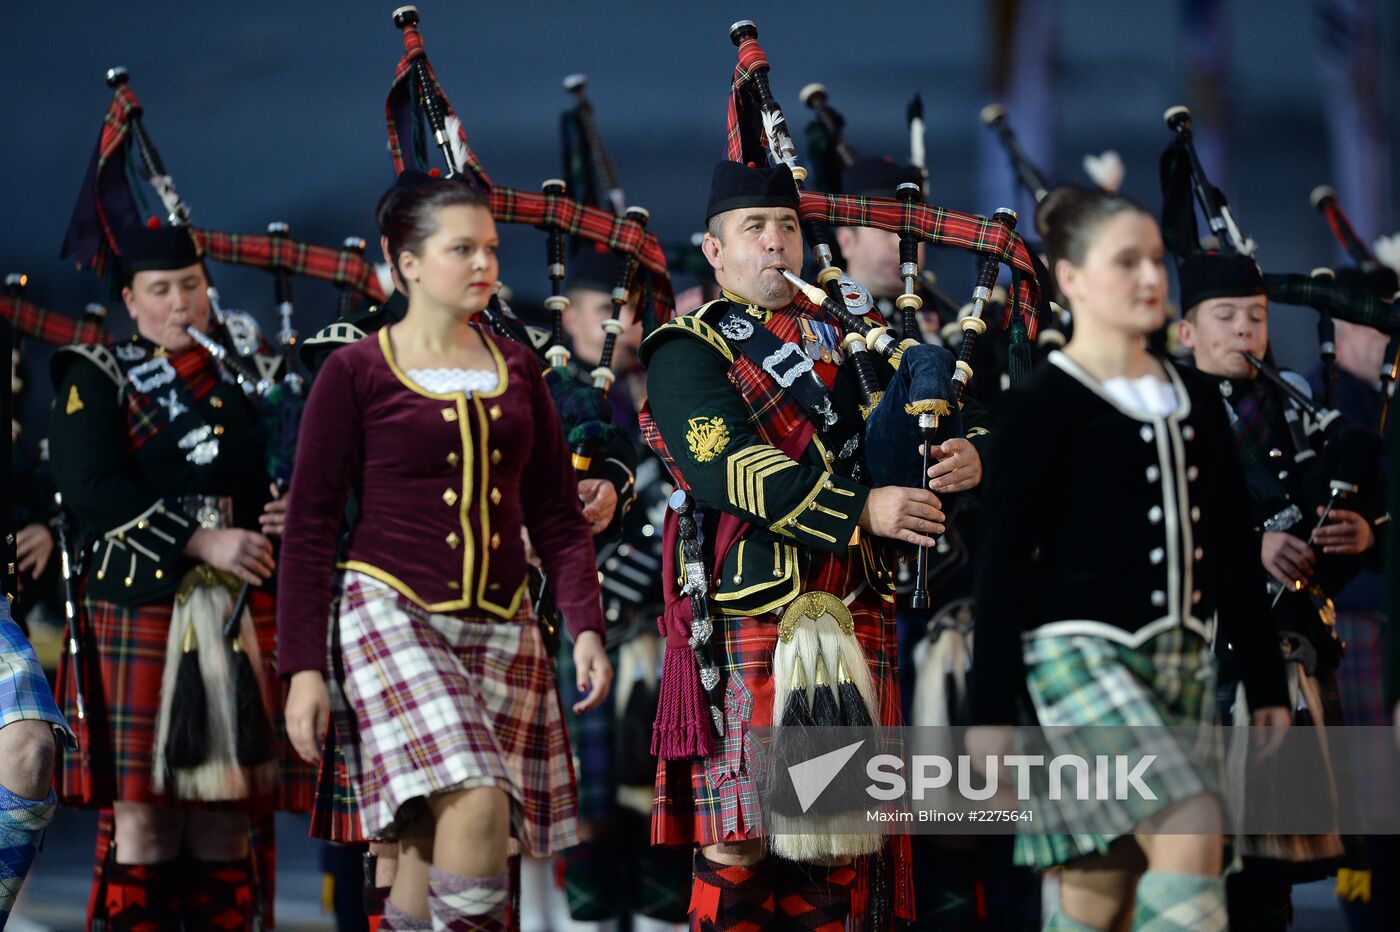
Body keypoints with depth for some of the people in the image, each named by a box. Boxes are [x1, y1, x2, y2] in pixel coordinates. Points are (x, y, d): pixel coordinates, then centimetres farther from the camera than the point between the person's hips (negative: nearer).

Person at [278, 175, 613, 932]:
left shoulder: (515, 370, 12)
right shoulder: (356, 373, -1)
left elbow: (557, 516, 14)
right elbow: (310, 527, -2)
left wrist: (586, 626, 1)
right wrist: (303, 666, -7)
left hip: (498, 627, 4)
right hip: (391, 613, -4)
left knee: (435, 839, 1)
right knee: (477, 800, -24)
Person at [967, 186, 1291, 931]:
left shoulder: (1193, 401, 14)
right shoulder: (1042, 407, -5)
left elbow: (1232, 553, 18)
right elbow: (1003, 563, -7)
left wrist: (1265, 680, 15)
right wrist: (991, 707, -11)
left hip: (1182, 658, 6)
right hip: (1081, 651, -6)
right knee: (1194, 832, -22)